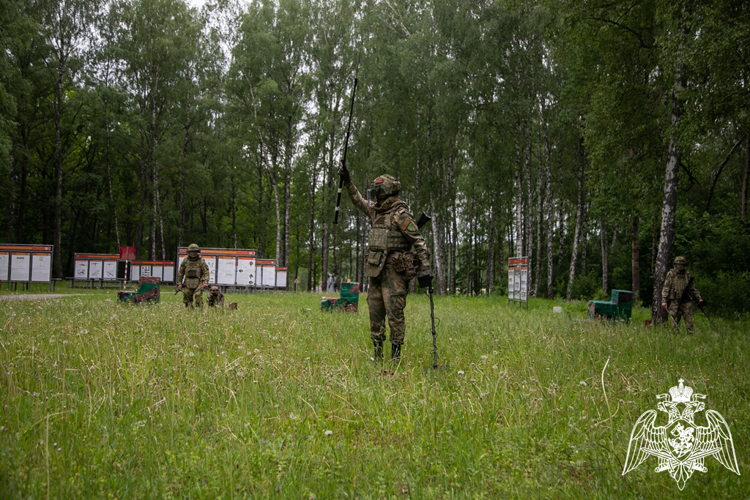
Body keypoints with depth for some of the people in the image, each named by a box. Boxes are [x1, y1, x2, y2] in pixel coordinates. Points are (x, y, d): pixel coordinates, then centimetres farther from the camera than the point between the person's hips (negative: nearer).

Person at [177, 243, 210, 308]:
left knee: (198, 296, -17)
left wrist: (205, 282, -17)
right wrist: (179, 283, 9)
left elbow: (206, 272, -5)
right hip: (188, 283, 3)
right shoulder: (185, 261, 8)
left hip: (198, 283, -3)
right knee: (187, 298, 1)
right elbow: (180, 273, 14)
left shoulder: (201, 261, -1)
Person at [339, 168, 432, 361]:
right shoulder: (376, 211, 15)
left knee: (394, 313, -8)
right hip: (376, 271, 9)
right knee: (375, 313, 9)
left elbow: (419, 243, -12)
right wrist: (347, 181, 28)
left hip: (394, 272, -9)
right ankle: (377, 356, 16)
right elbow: (359, 201, 33)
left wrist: (424, 270, -17)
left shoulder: (401, 215, -9)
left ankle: (395, 357, -4)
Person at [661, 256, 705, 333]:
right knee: (674, 322, 0)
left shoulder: (688, 275, 12)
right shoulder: (671, 274, 4)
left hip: (686, 302, 2)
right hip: (675, 302, -2)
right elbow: (665, 288, 1)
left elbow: (693, 289, 19)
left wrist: (699, 299, 9)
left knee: (689, 322, -4)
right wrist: (664, 300, -7)